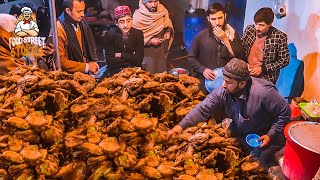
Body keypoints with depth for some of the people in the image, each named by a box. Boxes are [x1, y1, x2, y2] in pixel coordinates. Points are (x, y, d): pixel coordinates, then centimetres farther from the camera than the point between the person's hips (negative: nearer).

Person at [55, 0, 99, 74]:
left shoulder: (82, 23, 6)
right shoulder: (58, 29, -15)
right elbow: (60, 61, -14)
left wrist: (93, 63, 3)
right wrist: (86, 67, -13)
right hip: (69, 76, -5)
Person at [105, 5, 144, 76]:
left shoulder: (138, 33, -2)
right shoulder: (111, 35, -4)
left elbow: (139, 60, -5)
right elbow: (111, 62, -9)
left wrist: (121, 55, -7)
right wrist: (131, 59, -12)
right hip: (115, 73, 0)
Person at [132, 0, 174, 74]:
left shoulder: (162, 11, -4)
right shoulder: (138, 16, -16)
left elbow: (169, 25, 13)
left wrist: (168, 32, -8)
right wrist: (149, 41, -21)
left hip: (161, 53, 4)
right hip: (146, 55, -4)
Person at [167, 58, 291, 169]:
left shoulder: (263, 92, -30)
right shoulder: (223, 92, -17)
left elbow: (285, 112, -18)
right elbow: (203, 109, -19)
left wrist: (271, 135, -19)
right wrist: (181, 126, -30)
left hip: (263, 136, -4)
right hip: (240, 135, 5)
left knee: (261, 158, -21)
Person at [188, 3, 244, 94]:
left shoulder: (232, 34, -1)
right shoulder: (201, 36, -5)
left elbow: (240, 56, -10)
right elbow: (191, 58, 1)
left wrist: (225, 39, -16)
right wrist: (203, 69, -14)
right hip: (206, 81, -1)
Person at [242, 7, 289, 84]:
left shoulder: (280, 37, -15)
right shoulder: (249, 29, -4)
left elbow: (284, 60, -8)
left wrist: (263, 68, -15)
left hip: (266, 79, -3)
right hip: (245, 74, 3)